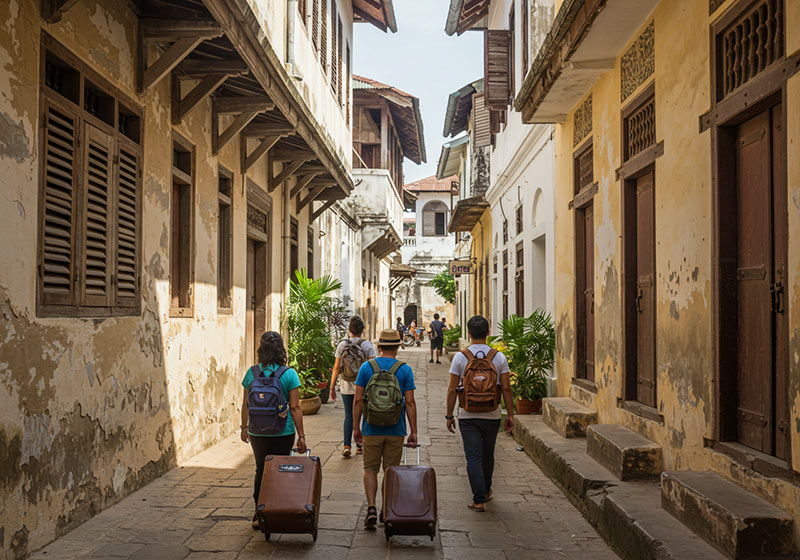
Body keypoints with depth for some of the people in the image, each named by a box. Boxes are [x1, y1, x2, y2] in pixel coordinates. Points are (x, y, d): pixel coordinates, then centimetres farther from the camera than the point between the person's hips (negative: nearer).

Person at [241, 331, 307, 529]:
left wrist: (245, 427, 18)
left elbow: (246, 404, 3)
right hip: (283, 432, -2)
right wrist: (301, 436, -4)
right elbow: (295, 407, -9)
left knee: (261, 471, 16)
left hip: (257, 432, 2)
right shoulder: (289, 374, -10)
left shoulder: (252, 373, -3)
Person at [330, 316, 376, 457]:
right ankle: (359, 446, 18)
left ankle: (347, 446, 0)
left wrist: (332, 388, 5)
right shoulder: (368, 346, -6)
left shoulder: (342, 345, -3)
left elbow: (336, 368, -2)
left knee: (348, 416, 11)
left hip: (346, 386, 1)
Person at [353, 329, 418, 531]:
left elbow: (358, 400, -2)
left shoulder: (366, 367, -1)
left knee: (370, 469, 9)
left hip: (372, 429, 0)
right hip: (395, 430, 0)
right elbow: (410, 403, -5)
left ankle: (371, 508, -5)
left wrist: (356, 427, 6)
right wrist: (413, 432, 0)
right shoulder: (405, 370, -3)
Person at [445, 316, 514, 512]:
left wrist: (449, 415, 2)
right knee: (488, 455, 19)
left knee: (473, 457, 0)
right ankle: (486, 491, 36)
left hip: (468, 415, -2)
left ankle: (479, 500, -5)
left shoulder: (460, 357, -6)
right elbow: (506, 389, -3)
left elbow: (452, 389, -5)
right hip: (492, 415, 2)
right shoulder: (499, 357, -2)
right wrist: (510, 415, 4)